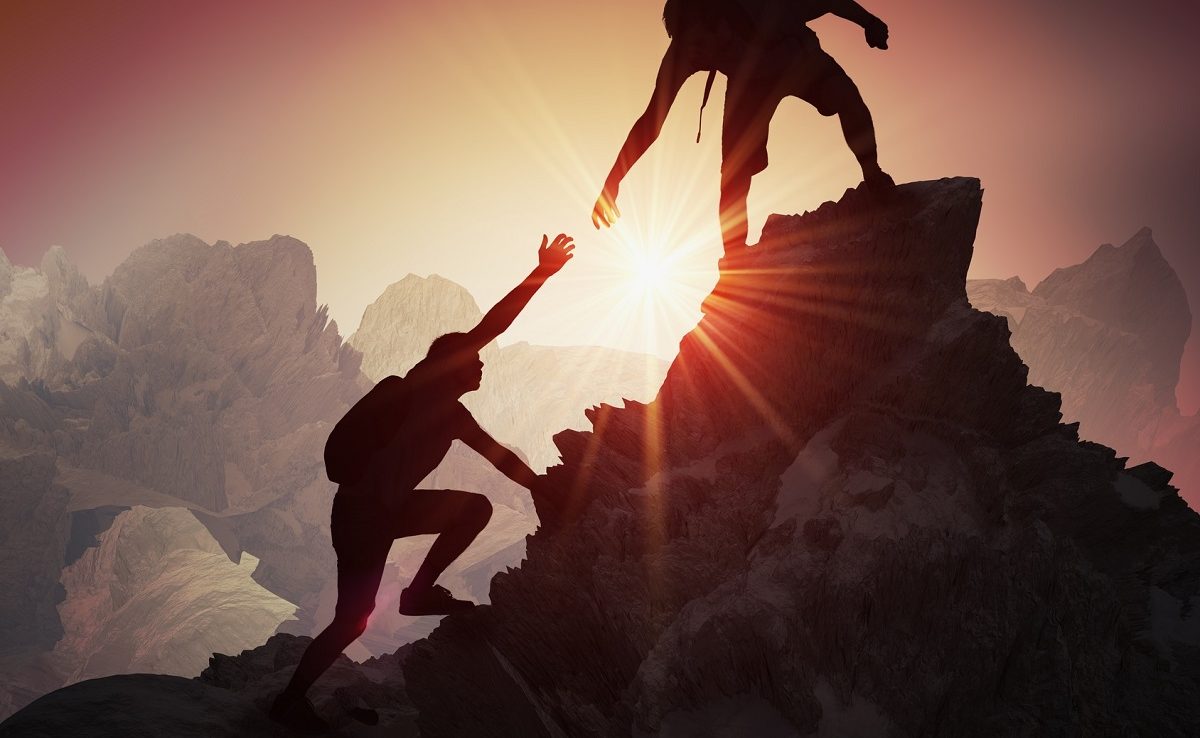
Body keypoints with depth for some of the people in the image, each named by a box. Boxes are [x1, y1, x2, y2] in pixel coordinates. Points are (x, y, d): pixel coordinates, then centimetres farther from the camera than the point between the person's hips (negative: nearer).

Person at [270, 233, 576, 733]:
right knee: (353, 618, -5)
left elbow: (496, 453, 24)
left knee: (478, 508, 7)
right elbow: (484, 330, -18)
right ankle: (291, 698, 12)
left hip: (388, 507, 9)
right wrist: (542, 274, -18)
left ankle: (419, 592, 7)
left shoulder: (453, 413, 14)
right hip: (361, 509, -9)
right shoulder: (424, 384, -10)